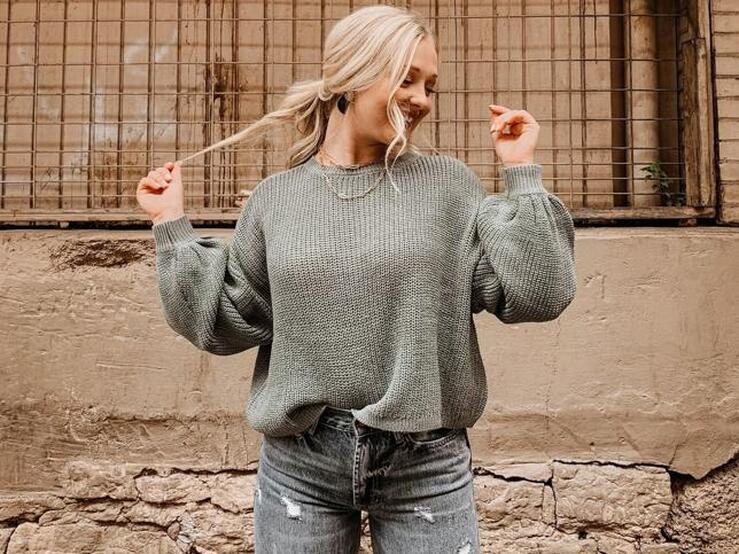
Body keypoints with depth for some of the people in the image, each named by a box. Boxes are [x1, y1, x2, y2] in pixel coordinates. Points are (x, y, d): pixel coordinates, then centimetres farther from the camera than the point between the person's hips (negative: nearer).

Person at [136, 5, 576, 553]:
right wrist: (173, 225, 2)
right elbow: (227, 322, 5)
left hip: (426, 462, -1)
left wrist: (521, 172, -7)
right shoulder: (276, 198, 2)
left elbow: (533, 295, -7)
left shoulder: (451, 184, -2)